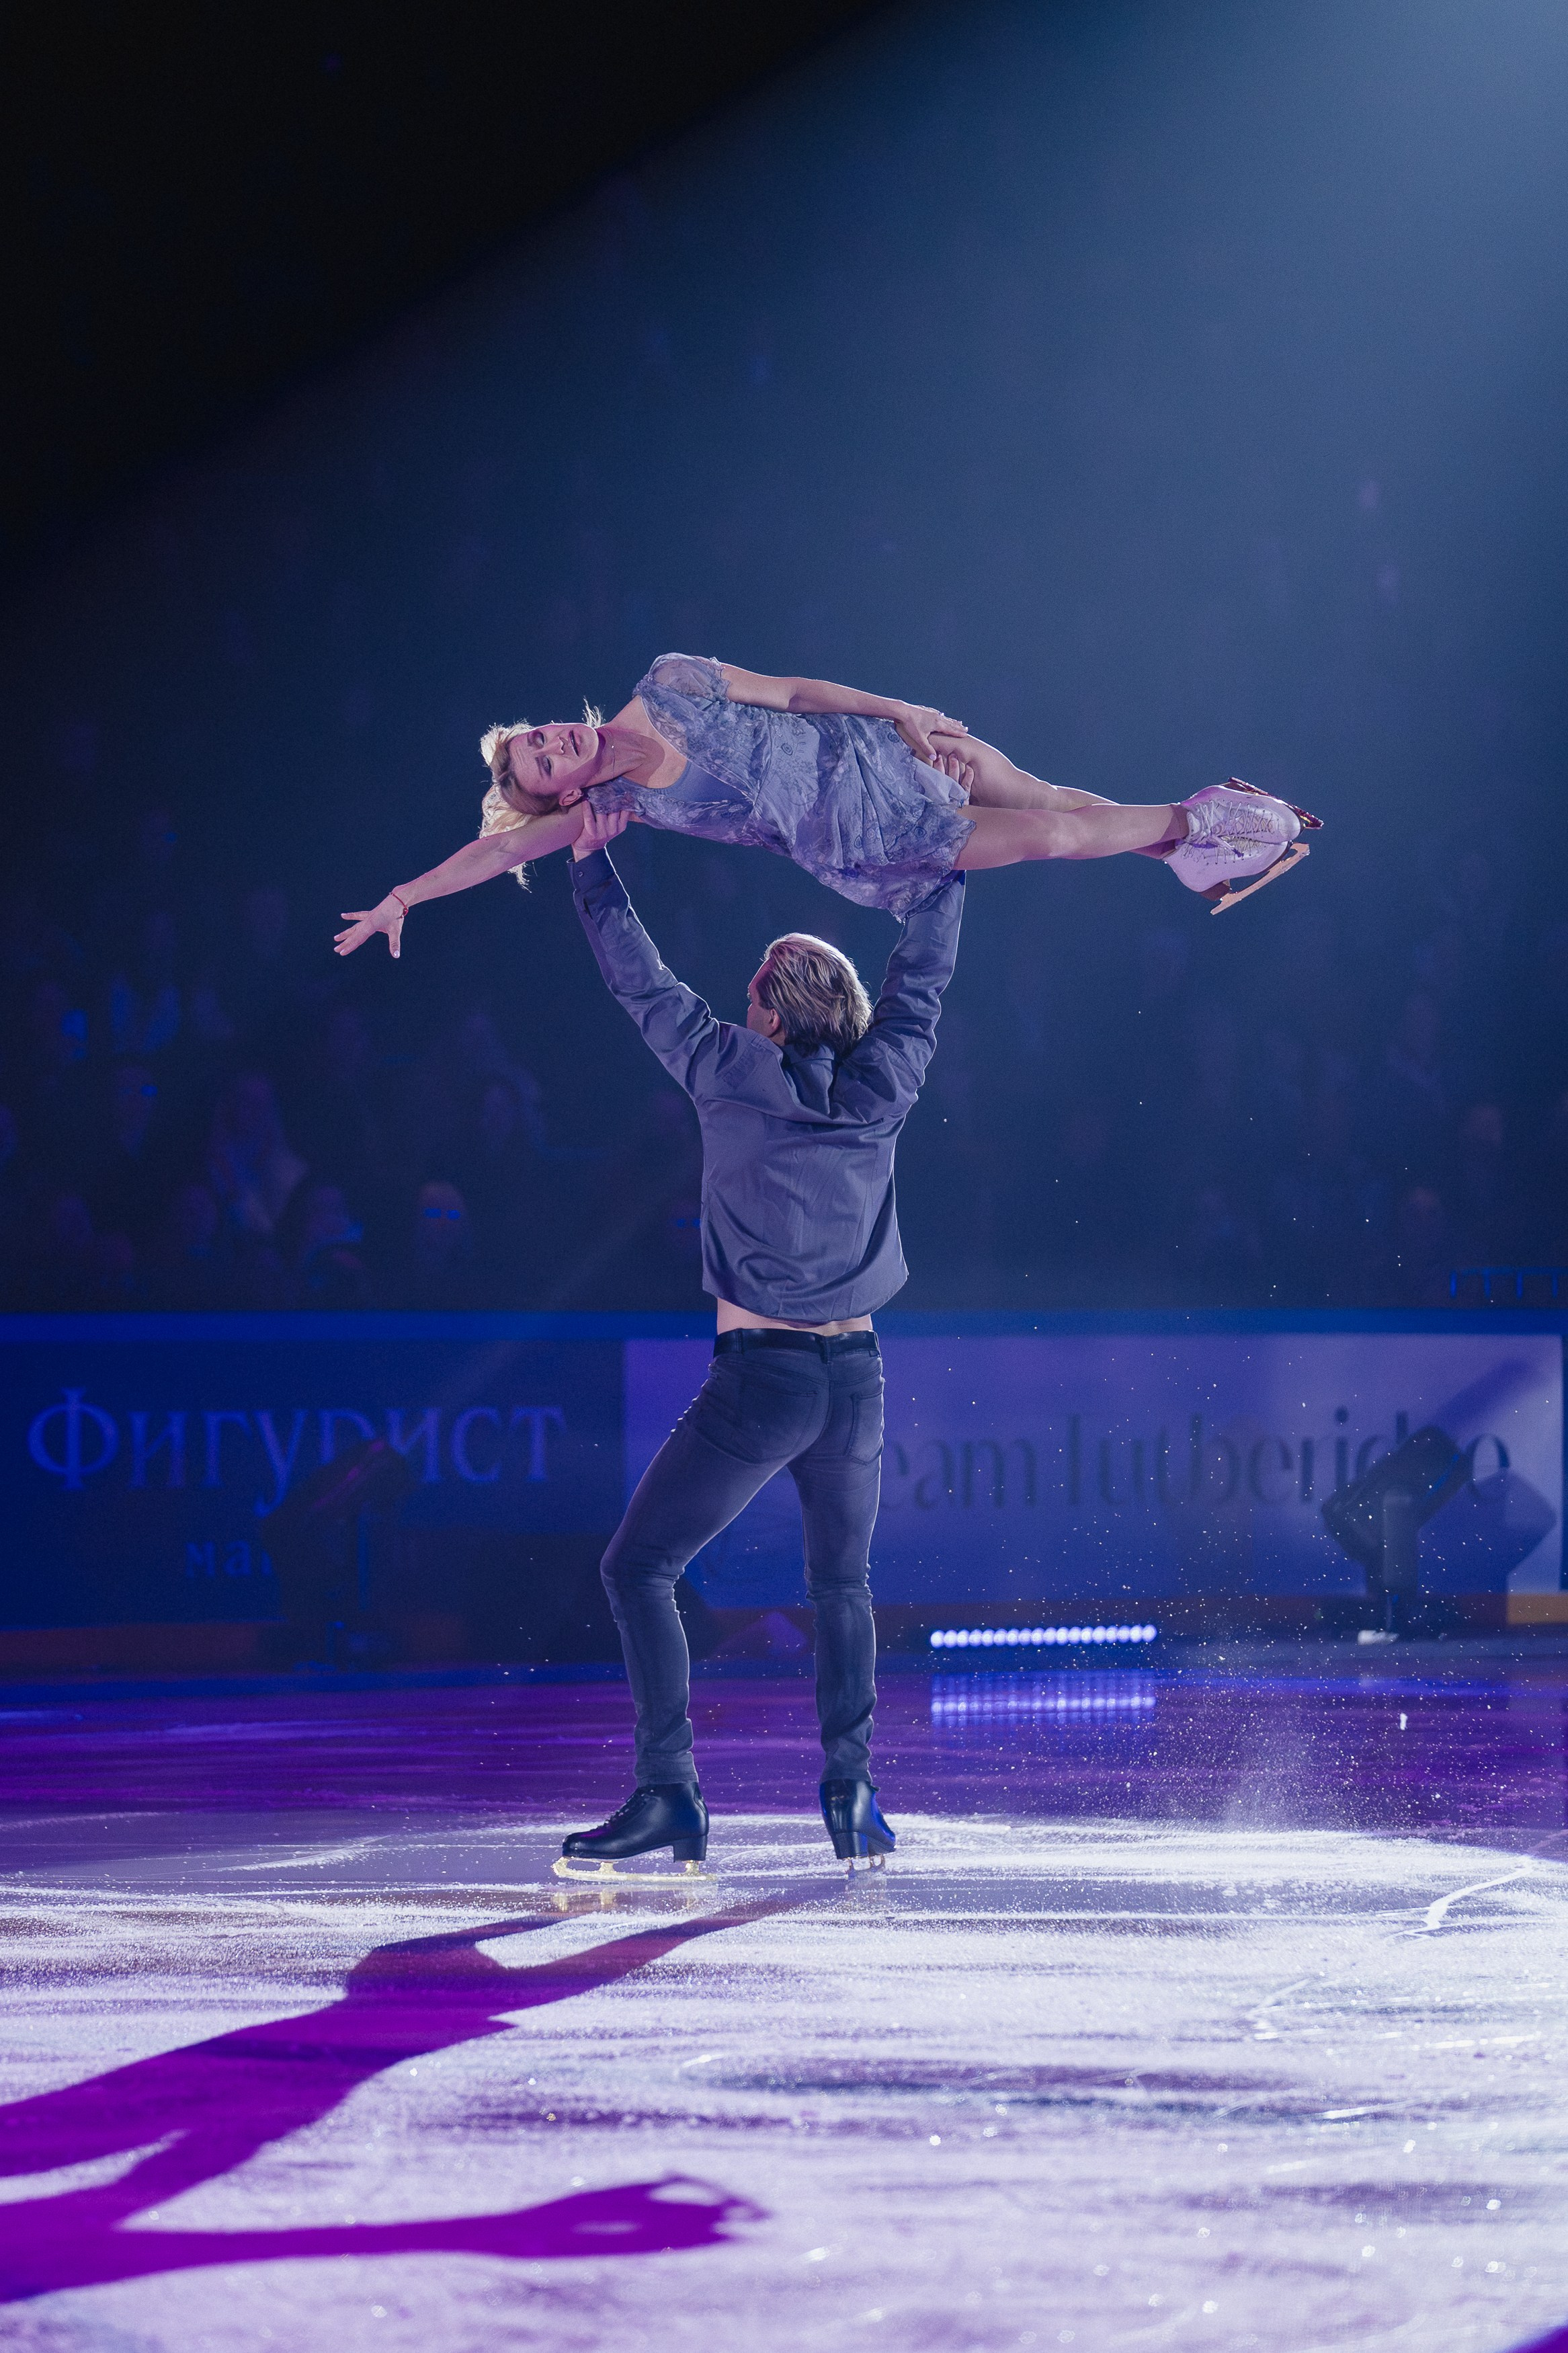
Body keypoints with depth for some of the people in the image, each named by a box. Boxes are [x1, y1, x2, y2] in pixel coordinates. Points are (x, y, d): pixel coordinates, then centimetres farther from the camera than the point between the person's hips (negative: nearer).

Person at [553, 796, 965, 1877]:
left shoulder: (731, 1078, -6)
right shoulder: (884, 1091, 2)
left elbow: (644, 984, 4)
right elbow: (921, 978, 16)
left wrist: (594, 862, 14)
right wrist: (950, 858, 27)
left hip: (760, 1377, -5)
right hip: (855, 1377, 5)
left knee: (639, 1569, 2)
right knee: (844, 1584, 21)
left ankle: (670, 1799, -8)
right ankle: (853, 1795, 14)